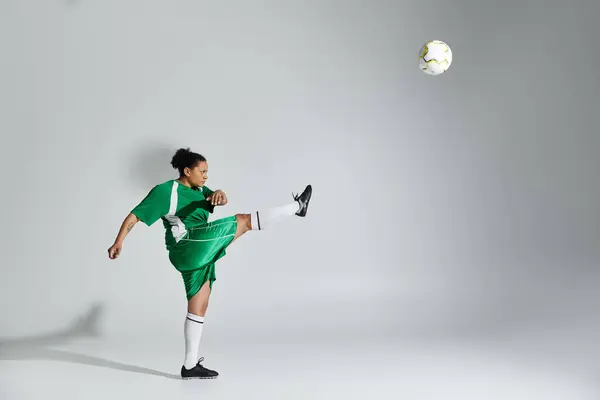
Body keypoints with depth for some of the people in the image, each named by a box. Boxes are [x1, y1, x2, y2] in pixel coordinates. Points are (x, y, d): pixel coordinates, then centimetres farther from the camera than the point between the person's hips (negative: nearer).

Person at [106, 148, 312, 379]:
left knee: (199, 306, 9)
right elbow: (134, 216, -6)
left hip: (200, 252, 9)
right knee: (244, 220, -9)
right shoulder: (165, 191, -4)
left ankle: (190, 366, 14)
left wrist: (219, 195, -23)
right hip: (189, 247, -8)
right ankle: (297, 207, -1)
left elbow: (221, 201, 2)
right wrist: (119, 242, -17)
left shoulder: (199, 190, 18)